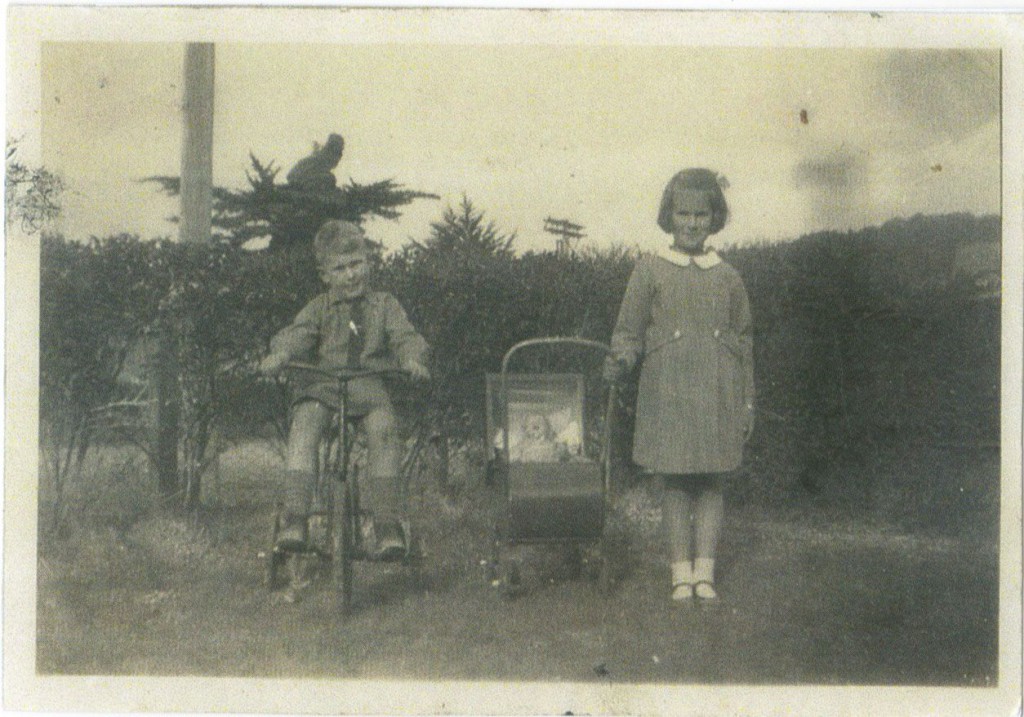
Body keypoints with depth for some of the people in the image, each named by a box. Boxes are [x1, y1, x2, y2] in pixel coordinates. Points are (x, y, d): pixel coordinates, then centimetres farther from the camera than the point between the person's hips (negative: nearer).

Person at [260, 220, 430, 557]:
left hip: (371, 385, -1)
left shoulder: (384, 305, 18)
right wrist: (280, 354, -25)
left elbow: (406, 336, 5)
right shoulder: (319, 308, 17)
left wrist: (412, 359, -21)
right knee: (304, 427, -28)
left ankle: (390, 518, -24)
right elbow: (298, 333, -1)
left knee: (383, 428, -30)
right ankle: (294, 513, -29)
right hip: (322, 384, 1)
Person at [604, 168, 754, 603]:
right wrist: (621, 360, -15)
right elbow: (628, 330, 5)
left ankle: (705, 572, 10)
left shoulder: (728, 278, 10)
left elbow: (743, 342, 13)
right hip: (667, 391, -2)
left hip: (717, 392, 2)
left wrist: (746, 404, 10)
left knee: (712, 482, 3)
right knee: (675, 483, 1)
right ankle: (680, 573, 8)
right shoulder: (649, 270, 4)